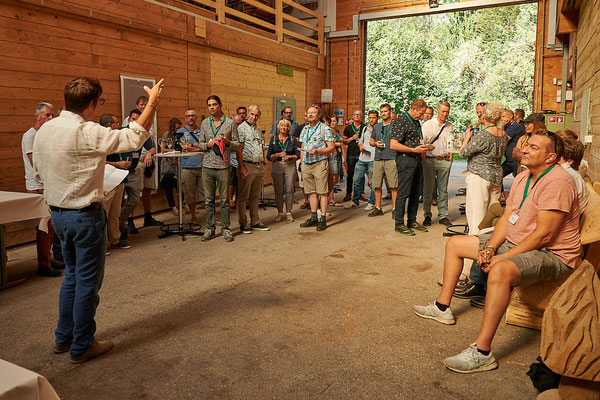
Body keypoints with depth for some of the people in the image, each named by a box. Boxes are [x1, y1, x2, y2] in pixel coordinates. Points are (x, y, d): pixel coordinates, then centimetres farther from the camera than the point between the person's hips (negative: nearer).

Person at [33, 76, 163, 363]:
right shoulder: (88, 133, -22)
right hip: (85, 215, -8)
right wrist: (152, 103, -9)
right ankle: (81, 347, 18)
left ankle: (63, 338, 33)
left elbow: (38, 173, 12)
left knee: (72, 275, 22)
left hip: (57, 213, 8)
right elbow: (134, 138, -18)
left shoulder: (43, 130, 4)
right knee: (88, 281, 5)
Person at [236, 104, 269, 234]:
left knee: (255, 196, 13)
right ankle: (243, 224, 7)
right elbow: (238, 149, -11)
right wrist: (241, 167, -18)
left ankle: (255, 222, 20)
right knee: (243, 197, 0)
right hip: (247, 166, -7)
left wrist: (263, 163, 16)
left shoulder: (258, 129, 18)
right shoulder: (242, 128, -5)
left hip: (260, 166, 7)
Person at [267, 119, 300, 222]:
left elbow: (298, 155, 5)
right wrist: (278, 155, -11)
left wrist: (290, 157, -13)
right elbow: (269, 156, 4)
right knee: (278, 191, 0)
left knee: (290, 190, -4)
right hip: (277, 166, 0)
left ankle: (289, 212, 7)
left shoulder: (293, 139, 8)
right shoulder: (273, 139, 9)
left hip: (290, 166, 0)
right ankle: (280, 213, 12)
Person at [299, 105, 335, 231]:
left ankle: (323, 219, -1)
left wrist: (317, 151, -19)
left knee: (322, 192, -5)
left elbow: (332, 147, -6)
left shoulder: (325, 128, -2)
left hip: (320, 163, -6)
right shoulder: (305, 129, 16)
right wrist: (302, 163, 13)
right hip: (306, 164, 6)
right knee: (311, 192, 8)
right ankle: (313, 217, 16)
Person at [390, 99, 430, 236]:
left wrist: (423, 147, 9)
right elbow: (393, 145, -20)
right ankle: (399, 224, 3)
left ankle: (412, 221, 23)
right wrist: (414, 150, -20)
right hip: (405, 159, -9)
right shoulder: (400, 121, -12)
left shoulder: (416, 122, 16)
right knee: (403, 193, -5)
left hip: (417, 160, 9)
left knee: (416, 192, 12)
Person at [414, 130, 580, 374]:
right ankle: (442, 307, 17)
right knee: (455, 243, 10)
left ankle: (481, 352, -35)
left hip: (551, 255, -10)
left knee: (500, 271, -41)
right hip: (514, 244, 10)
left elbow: (543, 235, -25)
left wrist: (503, 258, -24)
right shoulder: (522, 178, 9)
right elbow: (506, 218, 7)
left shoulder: (557, 182, -20)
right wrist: (490, 248, -8)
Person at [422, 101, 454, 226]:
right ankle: (427, 215, 10)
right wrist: (423, 157, -10)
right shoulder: (428, 125, 1)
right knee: (428, 189, 1)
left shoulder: (451, 127, 13)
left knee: (443, 190, 5)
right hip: (430, 160, -3)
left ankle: (443, 216, 11)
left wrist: (450, 155, 6)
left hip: (445, 161, 3)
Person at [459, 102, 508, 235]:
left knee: (476, 213, -3)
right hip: (497, 175, 8)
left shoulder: (482, 136, -18)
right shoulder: (503, 134, 6)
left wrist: (467, 137, 2)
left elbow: (462, 153, -14)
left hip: (479, 176, -8)